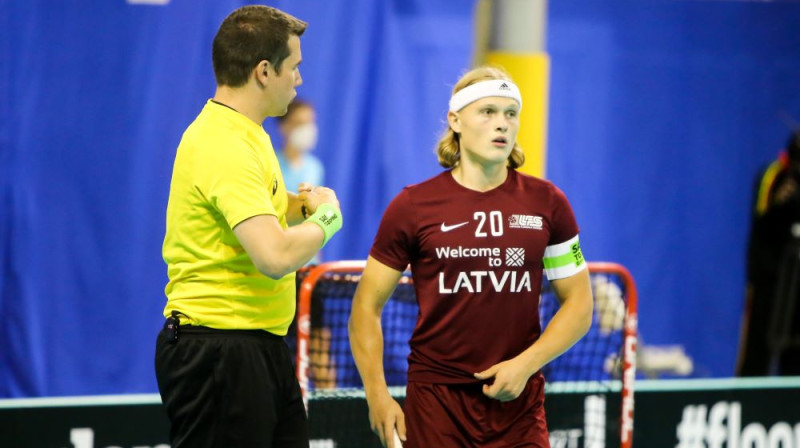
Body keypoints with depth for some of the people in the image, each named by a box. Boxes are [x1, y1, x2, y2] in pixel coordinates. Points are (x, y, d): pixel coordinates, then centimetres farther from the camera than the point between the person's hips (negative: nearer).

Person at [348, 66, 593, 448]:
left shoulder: (547, 204, 5)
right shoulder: (412, 207, 1)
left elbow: (578, 303, 8)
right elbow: (367, 306, 4)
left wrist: (527, 363, -7)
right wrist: (377, 395, -6)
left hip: (518, 400, 1)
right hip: (435, 399, -1)